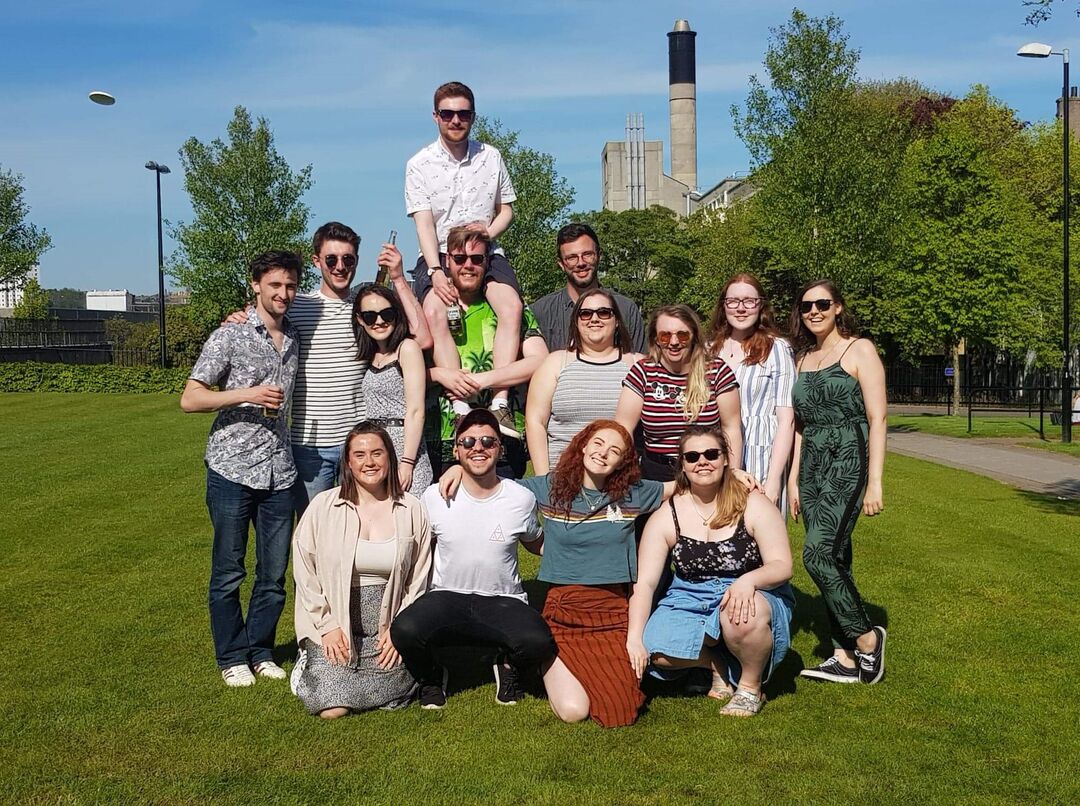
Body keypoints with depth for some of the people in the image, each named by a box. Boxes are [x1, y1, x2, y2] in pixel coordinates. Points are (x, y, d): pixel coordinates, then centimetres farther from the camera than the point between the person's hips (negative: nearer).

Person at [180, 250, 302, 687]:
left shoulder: (295, 338, 12)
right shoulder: (229, 336, -4)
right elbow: (189, 399, -7)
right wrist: (246, 395, -16)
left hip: (279, 471, 5)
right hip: (231, 470, -5)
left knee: (275, 573, 8)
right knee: (228, 572, 4)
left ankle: (260, 651, 23)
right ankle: (232, 658, 18)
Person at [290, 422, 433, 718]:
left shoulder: (412, 511, 0)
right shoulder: (323, 506, -3)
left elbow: (418, 581, 4)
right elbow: (305, 573, 0)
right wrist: (327, 625, -7)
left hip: (388, 627, 1)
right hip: (335, 623, -1)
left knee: (391, 698, -15)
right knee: (332, 707, -15)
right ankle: (312, 663, 18)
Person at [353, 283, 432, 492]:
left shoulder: (407, 347, -4)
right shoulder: (370, 355, 15)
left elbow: (415, 411, -10)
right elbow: (370, 412, 12)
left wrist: (407, 463, -15)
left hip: (403, 446, -6)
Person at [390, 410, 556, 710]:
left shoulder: (521, 499, -1)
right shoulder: (434, 497, -1)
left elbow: (537, 544, 17)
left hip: (503, 601, 0)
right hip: (446, 597, 0)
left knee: (538, 642, -33)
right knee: (404, 630, -33)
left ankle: (509, 666, 8)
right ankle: (431, 677, 6)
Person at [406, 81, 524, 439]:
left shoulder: (491, 157, 10)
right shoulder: (420, 164, 2)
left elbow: (507, 209, 17)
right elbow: (424, 222, -7)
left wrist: (489, 230, -7)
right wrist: (436, 272, -21)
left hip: (485, 252, 2)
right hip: (438, 254, -2)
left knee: (512, 307, -29)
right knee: (434, 312, -33)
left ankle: (500, 403, -33)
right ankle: (460, 406, -35)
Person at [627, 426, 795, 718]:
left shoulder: (753, 505, -8)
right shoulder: (666, 516, -4)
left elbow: (782, 565, -12)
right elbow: (644, 582, -8)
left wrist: (749, 580, -35)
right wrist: (635, 638, -21)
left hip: (755, 596, -2)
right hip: (692, 602, 3)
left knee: (743, 615, -38)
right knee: (655, 652, -24)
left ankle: (751, 686, -7)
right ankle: (719, 664, 7)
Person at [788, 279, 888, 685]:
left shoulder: (859, 350, -2)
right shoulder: (803, 358, 16)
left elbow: (877, 419, -8)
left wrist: (874, 482, -13)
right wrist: (793, 480, 14)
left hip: (847, 462, -6)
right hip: (812, 466, 6)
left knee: (818, 555, -17)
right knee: (834, 560, 7)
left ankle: (866, 636, 1)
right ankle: (846, 659, 12)